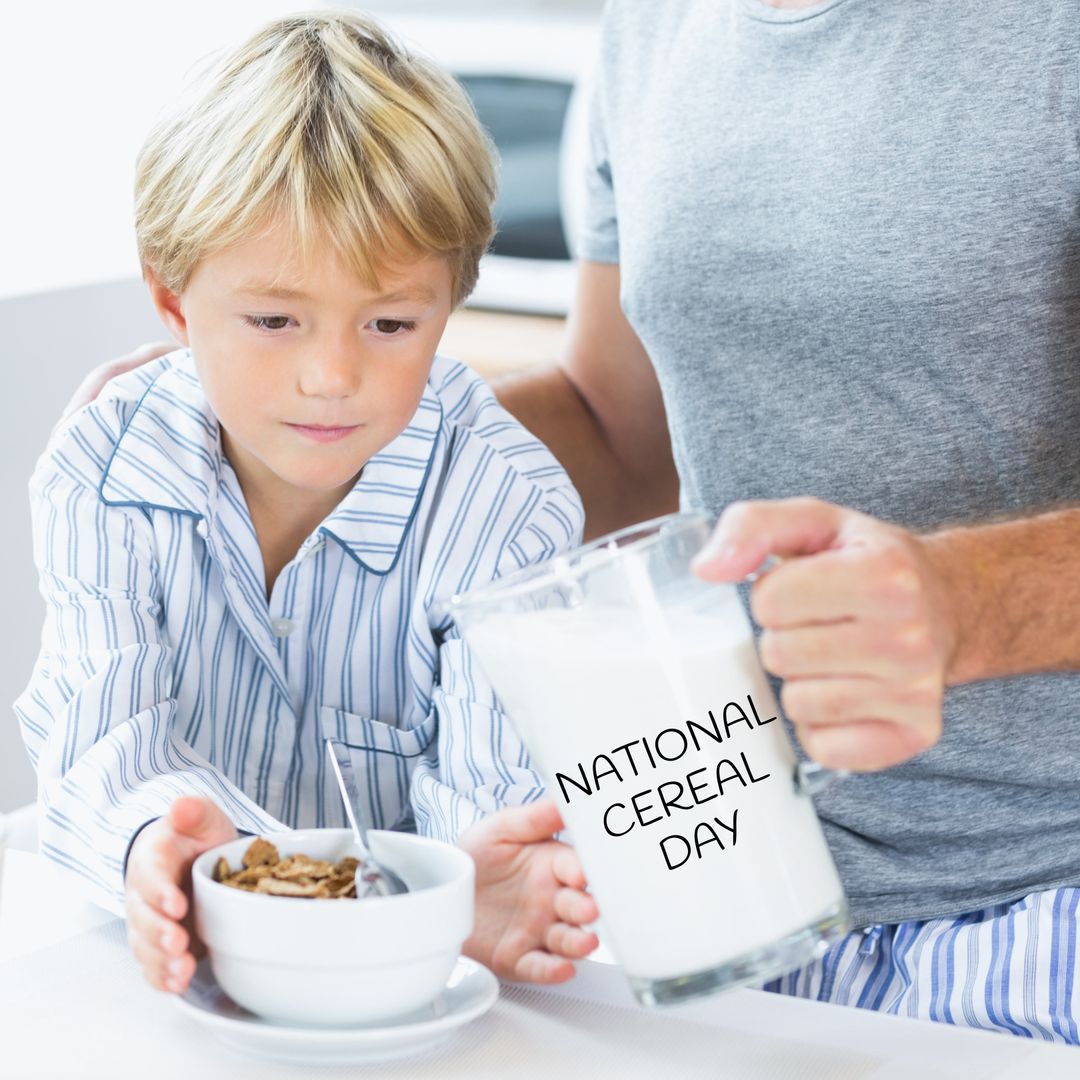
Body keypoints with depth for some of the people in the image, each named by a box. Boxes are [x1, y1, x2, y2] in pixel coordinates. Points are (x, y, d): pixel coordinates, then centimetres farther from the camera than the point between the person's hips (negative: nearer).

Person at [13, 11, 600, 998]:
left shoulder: (507, 508, -10)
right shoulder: (99, 477, -5)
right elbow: (105, 732, -14)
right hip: (162, 948, 1)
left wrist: (466, 877, -43)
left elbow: (490, 780, -19)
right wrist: (158, 834, -38)